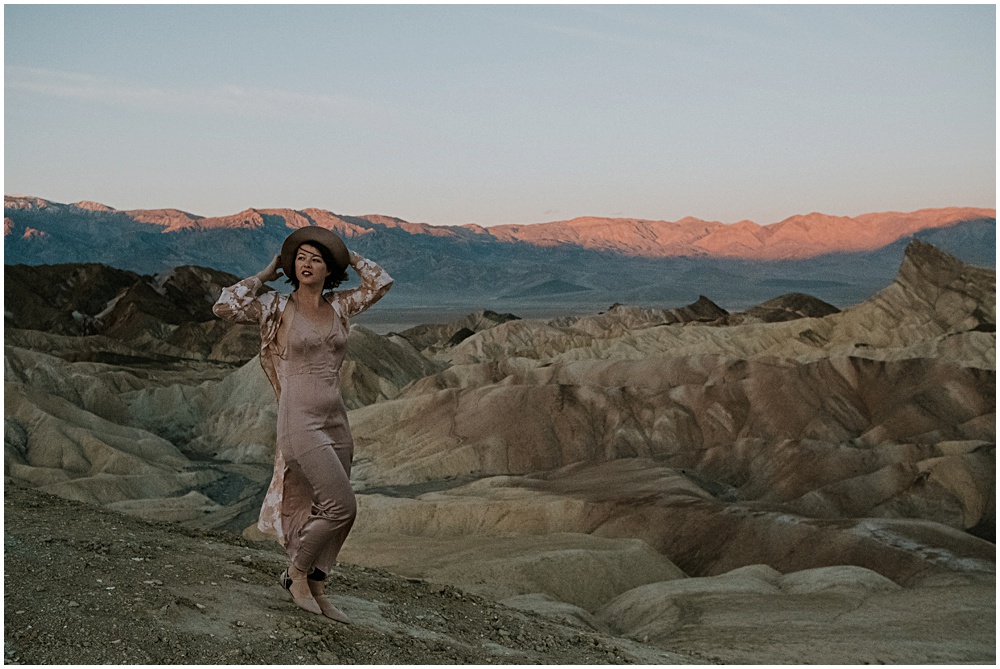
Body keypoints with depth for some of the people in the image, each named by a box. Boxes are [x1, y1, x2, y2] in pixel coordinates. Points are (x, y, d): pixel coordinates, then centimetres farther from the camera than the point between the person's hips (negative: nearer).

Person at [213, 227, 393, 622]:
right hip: (300, 423, -6)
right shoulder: (279, 309, -2)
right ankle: (297, 572, 11)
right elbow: (224, 307, -14)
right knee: (342, 508, -12)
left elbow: (381, 283, 15)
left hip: (336, 423, 6)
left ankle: (314, 589, 27)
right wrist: (264, 275, -3)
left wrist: (346, 256, 15)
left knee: (324, 512, 12)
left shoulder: (338, 307, 10)